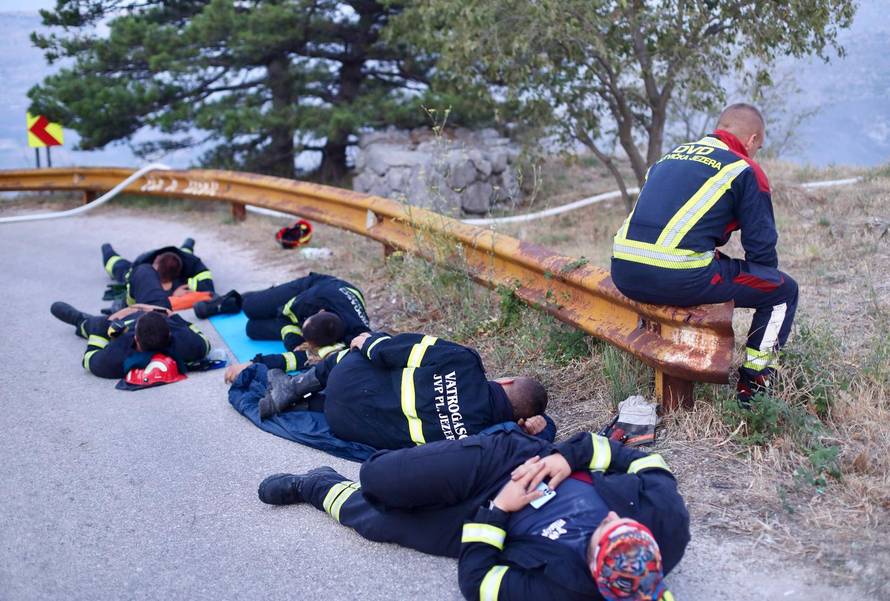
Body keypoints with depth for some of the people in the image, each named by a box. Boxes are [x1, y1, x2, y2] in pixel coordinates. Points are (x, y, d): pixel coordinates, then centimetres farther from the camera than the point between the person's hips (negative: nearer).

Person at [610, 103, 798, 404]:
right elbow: (761, 247, 6)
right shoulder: (745, 170, 6)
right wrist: (770, 279, 29)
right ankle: (751, 387, 15)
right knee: (784, 290, 13)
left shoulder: (673, 154, 24)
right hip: (680, 280, -7)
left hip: (624, 275, 8)